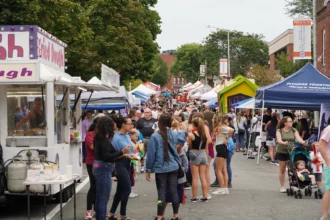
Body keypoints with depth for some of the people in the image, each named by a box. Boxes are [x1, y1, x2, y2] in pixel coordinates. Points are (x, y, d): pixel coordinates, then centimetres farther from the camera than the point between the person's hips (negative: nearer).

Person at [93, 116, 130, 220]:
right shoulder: (104, 139, -17)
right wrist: (122, 152, -27)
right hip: (104, 168, -10)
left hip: (98, 167, 10)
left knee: (99, 197, 15)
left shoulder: (99, 138, 10)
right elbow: (106, 156, -23)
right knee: (104, 199, -6)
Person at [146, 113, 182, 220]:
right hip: (173, 167, 3)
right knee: (174, 191, 9)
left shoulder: (155, 136, -10)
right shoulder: (174, 135, 2)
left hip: (160, 168, -3)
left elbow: (151, 154, -8)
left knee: (161, 193, 2)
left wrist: (148, 170, -1)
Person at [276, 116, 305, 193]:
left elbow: (298, 138, -10)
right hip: (281, 152, -2)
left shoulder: (294, 130, 4)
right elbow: (279, 140, -18)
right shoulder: (279, 131, -3)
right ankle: (282, 187, 14)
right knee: (282, 170, 6)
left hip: (291, 151, 2)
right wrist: (284, 143, -39)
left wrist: (303, 142, -31)